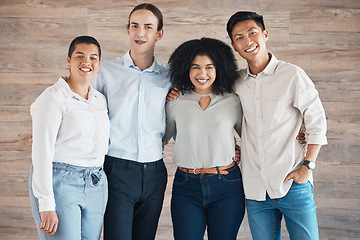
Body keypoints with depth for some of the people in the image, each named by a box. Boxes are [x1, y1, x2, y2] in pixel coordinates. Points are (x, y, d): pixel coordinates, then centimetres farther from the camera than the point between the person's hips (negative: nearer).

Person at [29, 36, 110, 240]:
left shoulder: (101, 100, 13)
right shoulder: (53, 98, -7)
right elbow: (42, 154, -12)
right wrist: (47, 205, -18)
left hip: (96, 186, 6)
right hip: (58, 183, -6)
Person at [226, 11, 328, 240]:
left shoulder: (292, 75, -4)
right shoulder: (236, 82, 7)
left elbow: (317, 122, -1)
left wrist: (307, 166, -8)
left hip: (293, 186, -3)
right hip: (255, 190, 4)